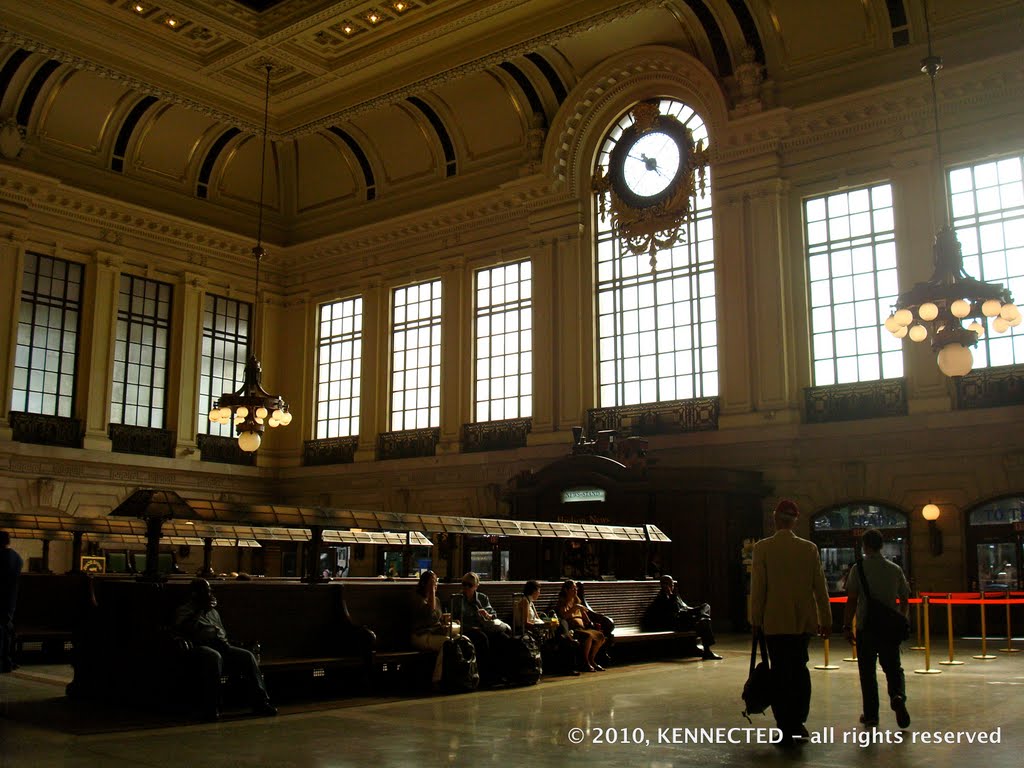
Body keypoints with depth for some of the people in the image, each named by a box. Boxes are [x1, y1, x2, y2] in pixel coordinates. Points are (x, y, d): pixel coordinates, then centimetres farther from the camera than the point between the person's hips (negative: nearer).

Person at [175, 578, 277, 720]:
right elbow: (184, 627, -11)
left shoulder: (213, 611, 31)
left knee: (247, 656, -19)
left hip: (220, 646, 6)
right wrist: (201, 609, -6)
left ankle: (260, 702, -20)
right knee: (214, 656, -40)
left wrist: (224, 642, 9)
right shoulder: (185, 610, 11)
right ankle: (211, 708, -37)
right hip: (200, 647, -6)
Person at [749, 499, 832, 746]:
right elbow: (820, 586, 4)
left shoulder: (762, 548, -7)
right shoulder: (809, 548, 2)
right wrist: (826, 619, 10)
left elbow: (758, 587, -7)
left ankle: (786, 728, 2)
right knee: (799, 669, 14)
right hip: (804, 621, 3)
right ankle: (798, 723, 16)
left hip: (775, 621, -3)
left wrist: (755, 620, 1)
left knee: (781, 672, 1)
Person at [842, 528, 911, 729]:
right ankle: (898, 696, -16)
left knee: (867, 672, 8)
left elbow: (852, 600, -11)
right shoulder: (895, 569, 3)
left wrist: (847, 626, -5)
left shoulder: (859, 568, -8)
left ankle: (871, 715, 13)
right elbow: (905, 602, 9)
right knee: (893, 667, 12)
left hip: (865, 628, -2)